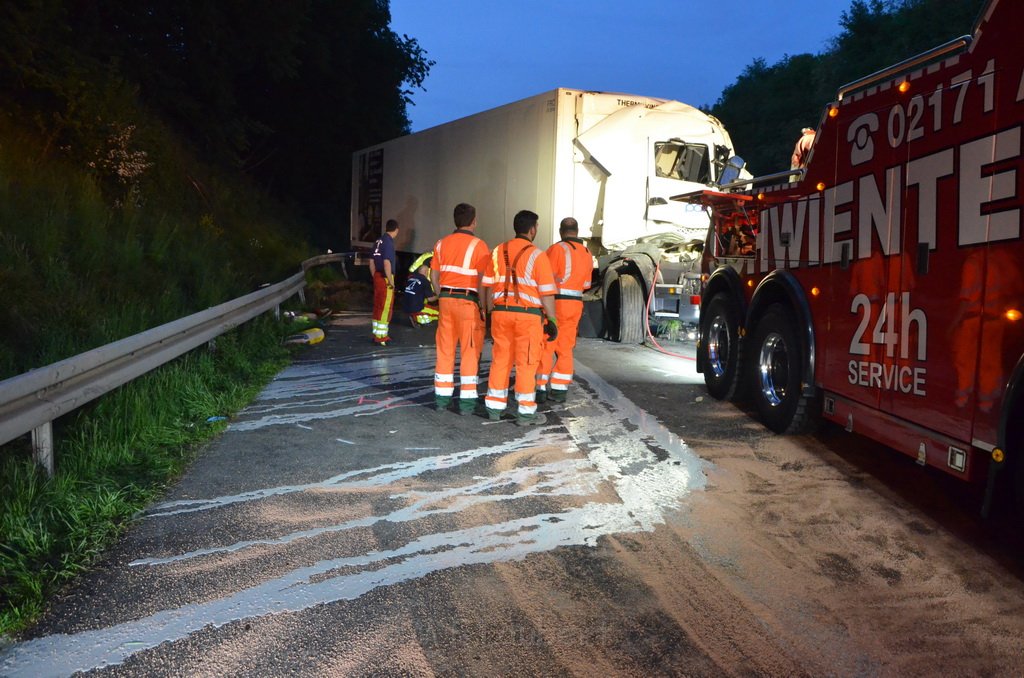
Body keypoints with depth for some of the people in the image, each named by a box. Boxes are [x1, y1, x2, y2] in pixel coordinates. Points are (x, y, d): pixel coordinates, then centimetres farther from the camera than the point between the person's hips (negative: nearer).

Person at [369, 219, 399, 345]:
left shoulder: (378, 241, 11)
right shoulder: (388, 242, -14)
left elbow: (372, 262, 16)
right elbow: (386, 263, -23)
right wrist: (391, 281, -16)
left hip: (377, 277, 9)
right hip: (385, 278, -9)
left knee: (378, 307, 15)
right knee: (386, 308, -3)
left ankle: (377, 334, 24)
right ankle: (381, 337, -1)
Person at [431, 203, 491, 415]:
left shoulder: (442, 243, 8)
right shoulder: (479, 246, -9)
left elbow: (434, 275, 10)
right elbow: (482, 280, -14)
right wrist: (482, 306, -6)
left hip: (446, 299, 5)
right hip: (468, 301, -5)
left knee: (444, 350, 12)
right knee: (470, 352, 3)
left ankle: (442, 397, 18)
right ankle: (467, 401, 6)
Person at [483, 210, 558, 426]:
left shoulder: (498, 251, 6)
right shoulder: (537, 255, -8)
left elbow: (489, 286, 9)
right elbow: (546, 293, -9)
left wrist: (491, 313, 18)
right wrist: (552, 320, -1)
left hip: (501, 312, 5)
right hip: (528, 315, -5)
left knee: (500, 360, 12)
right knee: (526, 363, 2)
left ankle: (495, 407, 18)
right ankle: (525, 412, 7)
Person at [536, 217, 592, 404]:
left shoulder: (557, 249, -10)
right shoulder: (587, 253, 10)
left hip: (554, 303, -5)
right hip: (575, 305, 6)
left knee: (545, 347, 1)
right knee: (565, 349, 11)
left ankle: (540, 389, 0)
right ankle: (559, 390, 13)